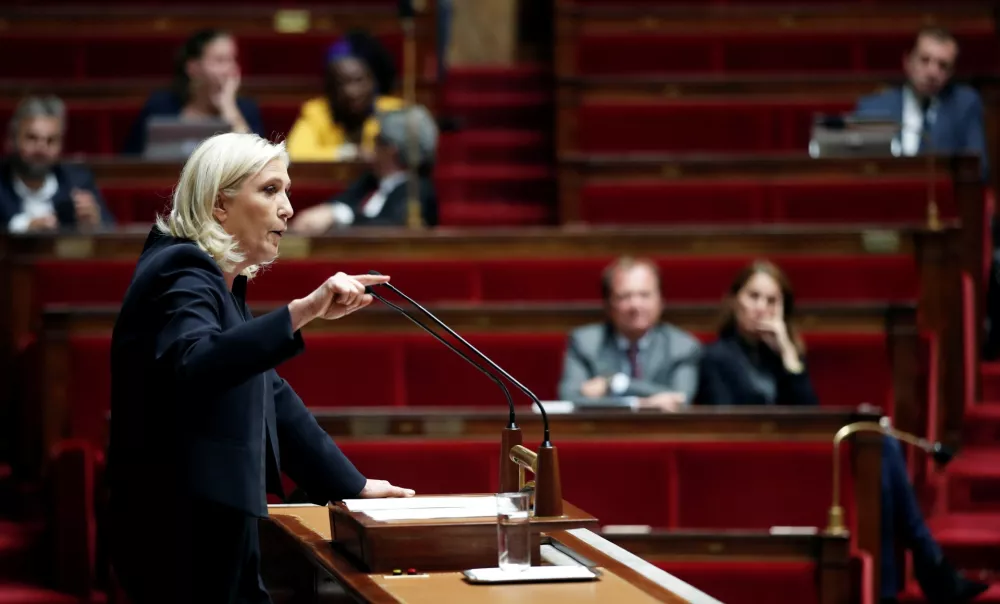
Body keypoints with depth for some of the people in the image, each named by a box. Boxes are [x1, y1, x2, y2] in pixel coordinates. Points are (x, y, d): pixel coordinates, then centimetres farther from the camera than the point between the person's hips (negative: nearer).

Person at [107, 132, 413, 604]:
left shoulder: (218, 280, 15)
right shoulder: (183, 275, -14)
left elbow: (269, 396, 21)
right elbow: (193, 366, -36)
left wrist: (352, 485, 19)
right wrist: (301, 312, -44)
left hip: (209, 525, 10)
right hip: (180, 531, -10)